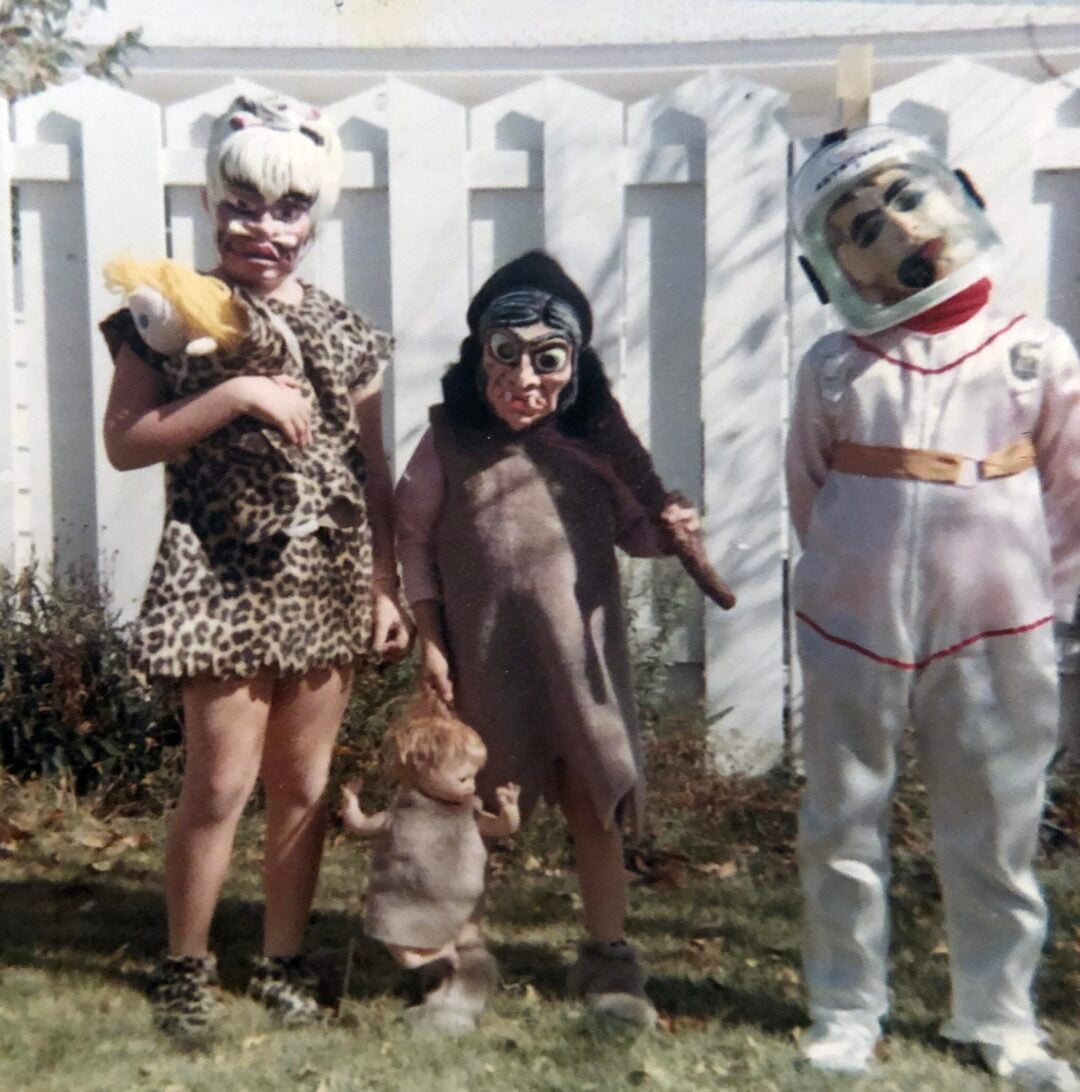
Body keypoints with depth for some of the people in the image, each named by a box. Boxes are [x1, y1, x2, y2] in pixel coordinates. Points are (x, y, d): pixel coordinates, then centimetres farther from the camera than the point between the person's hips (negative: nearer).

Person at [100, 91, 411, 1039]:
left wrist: (386, 588, 6)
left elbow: (375, 475, 9)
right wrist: (236, 394, -19)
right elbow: (124, 442, -10)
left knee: (304, 784, 10)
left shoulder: (344, 332, 8)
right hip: (221, 578, -3)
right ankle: (185, 965, 20)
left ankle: (284, 959, 27)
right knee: (221, 783, -1)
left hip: (328, 580, 4)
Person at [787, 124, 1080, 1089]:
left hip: (993, 638, 0)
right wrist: (851, 577, 10)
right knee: (843, 830, 10)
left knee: (995, 838, 10)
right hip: (855, 633, 1)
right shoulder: (835, 368, -1)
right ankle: (847, 1010, 27)